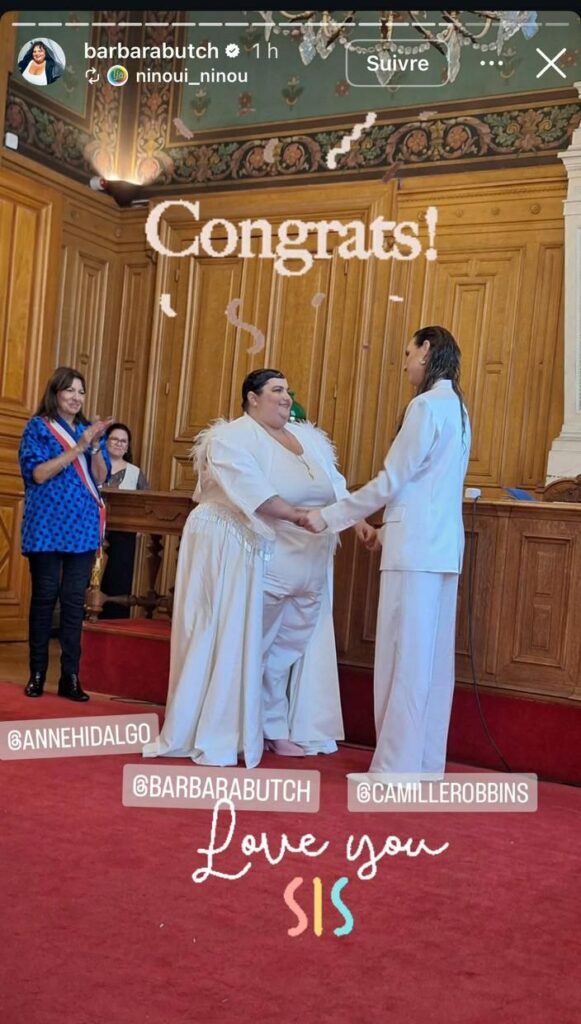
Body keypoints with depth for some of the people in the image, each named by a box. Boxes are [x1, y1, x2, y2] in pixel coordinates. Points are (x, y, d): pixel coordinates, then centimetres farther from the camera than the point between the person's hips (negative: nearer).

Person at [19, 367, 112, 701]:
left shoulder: (90, 429, 13)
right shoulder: (38, 427, 2)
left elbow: (101, 478, 5)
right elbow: (37, 473, -11)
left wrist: (95, 444, -11)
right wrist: (78, 447, -16)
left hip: (83, 526, 3)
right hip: (47, 524, -3)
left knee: (75, 599, 2)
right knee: (44, 596, 0)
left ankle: (70, 676, 5)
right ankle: (37, 674, 9)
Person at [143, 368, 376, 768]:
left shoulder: (310, 439, 13)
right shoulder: (231, 437, -9)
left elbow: (336, 486, 7)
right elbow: (251, 489, -24)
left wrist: (358, 521, -9)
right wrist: (299, 516, -31)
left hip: (302, 561, 7)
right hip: (244, 554, -7)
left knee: (287, 644, 10)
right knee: (236, 642, -2)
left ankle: (275, 728, 21)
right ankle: (220, 733, 6)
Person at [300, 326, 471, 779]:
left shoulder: (426, 405, -11)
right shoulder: (456, 408, 16)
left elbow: (391, 481, -12)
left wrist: (329, 516, -5)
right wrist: (388, 529, 23)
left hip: (417, 547, -9)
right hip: (442, 545, 9)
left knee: (405, 657, -5)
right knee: (432, 658, 9)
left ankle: (397, 767, 0)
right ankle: (424, 763, 15)